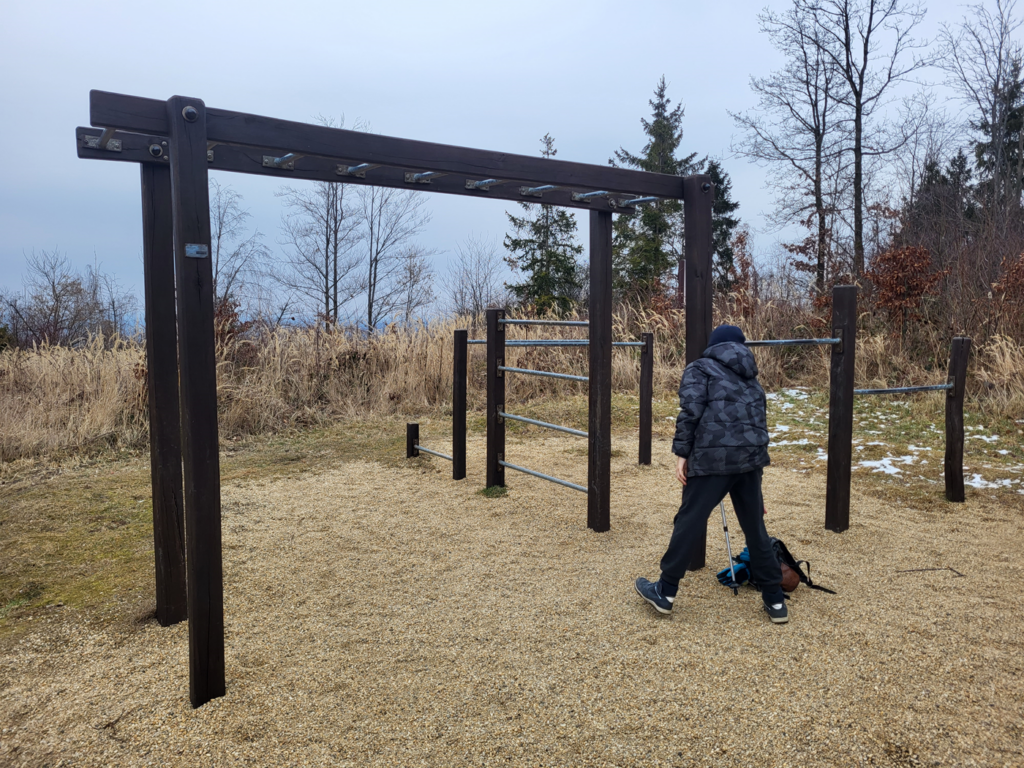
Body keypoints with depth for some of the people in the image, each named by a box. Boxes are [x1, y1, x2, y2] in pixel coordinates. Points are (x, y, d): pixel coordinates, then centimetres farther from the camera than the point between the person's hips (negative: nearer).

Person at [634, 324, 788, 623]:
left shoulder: (699, 369, 7)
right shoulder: (750, 377, 25)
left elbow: (690, 411, -9)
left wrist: (682, 453, -6)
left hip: (712, 456, -6)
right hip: (752, 457, 6)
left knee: (689, 522, 3)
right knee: (755, 527, 16)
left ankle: (665, 593, 13)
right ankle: (775, 600, 25)